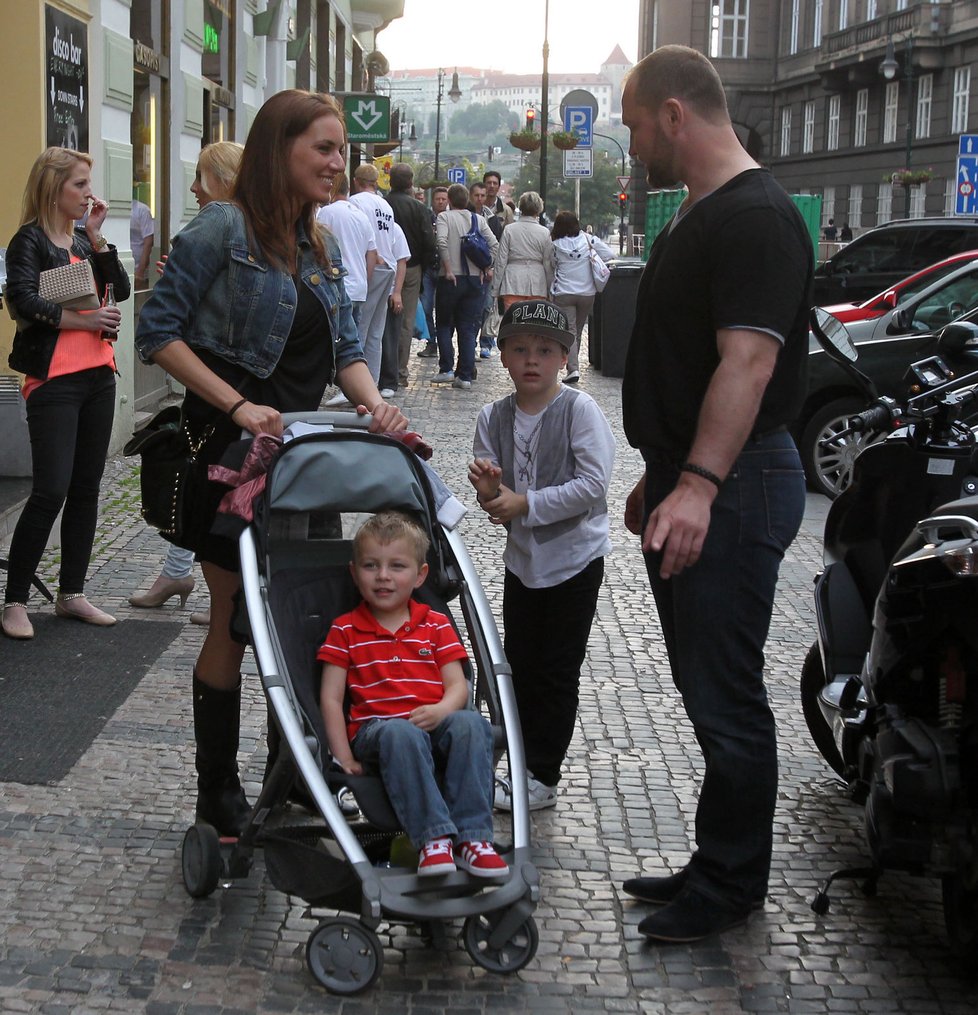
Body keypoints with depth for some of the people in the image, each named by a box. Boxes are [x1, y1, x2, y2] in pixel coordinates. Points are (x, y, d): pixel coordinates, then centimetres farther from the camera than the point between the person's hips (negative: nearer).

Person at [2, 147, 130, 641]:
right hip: (53, 381, -7)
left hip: (97, 375, 7)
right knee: (50, 490, -11)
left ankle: (71, 593, 18)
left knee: (86, 487, 9)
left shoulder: (84, 240, 16)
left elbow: (120, 290, 6)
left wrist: (95, 236, 0)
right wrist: (81, 319, -13)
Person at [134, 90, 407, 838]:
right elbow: (159, 331, -13)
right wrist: (238, 406, -21)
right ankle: (219, 797, 14)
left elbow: (344, 348, 12)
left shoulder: (322, 245, 12)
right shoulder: (224, 229, -11)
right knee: (235, 622, 1)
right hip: (231, 449, -7)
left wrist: (375, 403, -8)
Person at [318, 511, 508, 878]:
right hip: (374, 730, -2)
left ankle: (472, 837, -36)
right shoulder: (345, 630, 13)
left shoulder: (436, 625, 18)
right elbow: (331, 698, 6)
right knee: (401, 733, -38)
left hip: (432, 726, 2)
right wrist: (344, 757, -7)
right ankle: (432, 838, -44)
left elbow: (457, 685, 8)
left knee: (469, 723, -32)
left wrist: (442, 709, -16)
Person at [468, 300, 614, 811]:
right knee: (520, 668, 14)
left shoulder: (579, 409, -15)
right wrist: (489, 491, -21)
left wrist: (525, 504, -23)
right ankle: (525, 766, 27)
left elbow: (593, 486, -22)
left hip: (575, 560, -5)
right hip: (522, 559, 5)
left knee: (557, 674, 4)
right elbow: (497, 503, 3)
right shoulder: (493, 417, -1)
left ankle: (542, 779, 14)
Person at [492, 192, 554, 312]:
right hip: (537, 284, 1)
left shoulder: (509, 230, -1)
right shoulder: (545, 232, 0)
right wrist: (550, 289, 15)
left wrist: (495, 289, 7)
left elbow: (501, 261, 1)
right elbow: (548, 263, 5)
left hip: (513, 285, 0)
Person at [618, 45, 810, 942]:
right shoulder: (699, 216, 17)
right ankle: (718, 867, 27)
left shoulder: (758, 218, -16)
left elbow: (749, 362, -26)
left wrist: (699, 484, -33)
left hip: (731, 490, -11)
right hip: (689, 484, 11)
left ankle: (730, 886, 11)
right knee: (704, 685, 16)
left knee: (725, 696, -2)